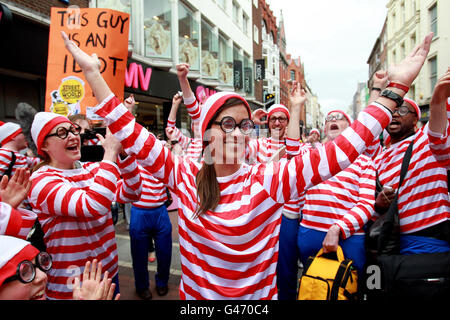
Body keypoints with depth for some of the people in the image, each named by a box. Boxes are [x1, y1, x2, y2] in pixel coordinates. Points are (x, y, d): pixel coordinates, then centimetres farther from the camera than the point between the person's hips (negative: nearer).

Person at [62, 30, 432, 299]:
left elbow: (341, 151, -22)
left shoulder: (268, 180, -18)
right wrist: (92, 72, -15)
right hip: (194, 294, 2)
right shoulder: (185, 176, -13)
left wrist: (395, 88, -24)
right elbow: (133, 135, -13)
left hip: (259, 295, -1)